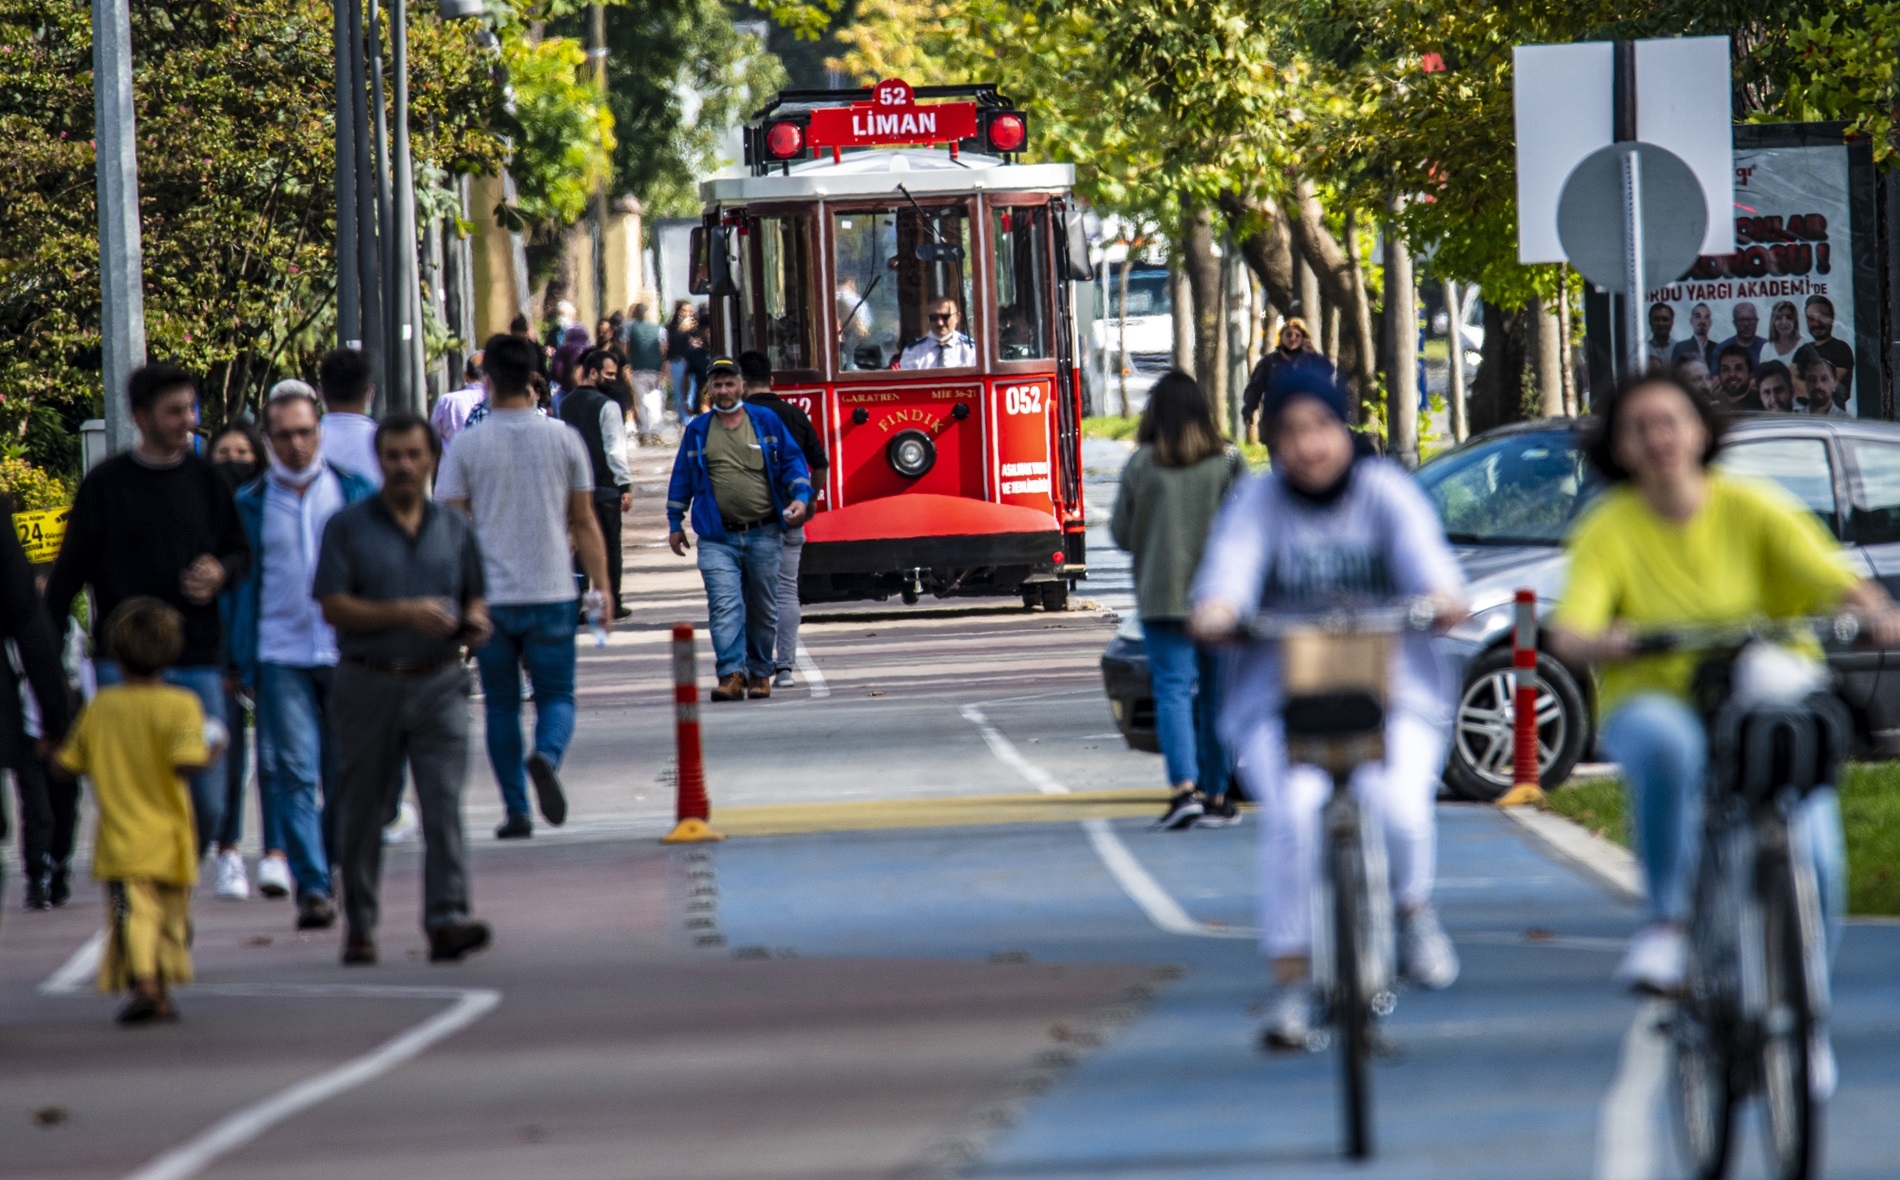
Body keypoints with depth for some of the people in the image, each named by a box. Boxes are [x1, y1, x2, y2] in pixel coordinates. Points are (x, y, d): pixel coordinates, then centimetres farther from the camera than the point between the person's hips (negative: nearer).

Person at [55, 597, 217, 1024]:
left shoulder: (100, 706, 3)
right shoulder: (180, 705, -7)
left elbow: (67, 764, 10)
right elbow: (187, 761, -22)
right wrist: (211, 749, -1)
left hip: (121, 842, 0)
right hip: (169, 839, 0)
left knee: (133, 912, -11)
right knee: (172, 916, 17)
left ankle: (143, 984, -31)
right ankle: (164, 994, 24)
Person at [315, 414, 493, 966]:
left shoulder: (455, 528, 12)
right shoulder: (348, 527, 0)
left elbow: (474, 598, 20)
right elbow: (333, 607, -8)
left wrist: (475, 622, -4)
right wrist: (406, 614, -17)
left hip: (438, 684, 1)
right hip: (369, 685, -1)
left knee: (444, 803, -11)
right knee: (362, 811, 7)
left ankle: (447, 920, -17)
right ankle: (359, 926, 19)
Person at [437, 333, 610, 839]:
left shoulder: (466, 446, -3)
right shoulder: (563, 439, 1)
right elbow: (584, 523, 4)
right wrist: (601, 589, 10)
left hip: (489, 597, 0)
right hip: (551, 593, 0)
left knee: (502, 704, 10)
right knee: (556, 695, 7)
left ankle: (517, 811, 8)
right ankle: (546, 755, -25)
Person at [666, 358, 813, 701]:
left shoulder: (766, 421, 6)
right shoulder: (697, 431, 9)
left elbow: (792, 461, 9)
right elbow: (682, 477, 16)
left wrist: (800, 496, -7)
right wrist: (675, 523, 16)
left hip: (764, 534, 0)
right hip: (718, 538, 0)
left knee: (763, 609, 7)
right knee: (724, 607, -15)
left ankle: (759, 673, 19)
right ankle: (731, 673, -21)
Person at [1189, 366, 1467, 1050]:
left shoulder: (1385, 492, 5)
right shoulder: (1257, 504, 6)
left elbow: (1423, 555, -11)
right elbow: (1231, 566, -11)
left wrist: (1443, 596, -35)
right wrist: (1215, 609, -35)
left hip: (1394, 692, 0)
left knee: (1397, 802, -28)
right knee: (1293, 807, -28)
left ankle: (1413, 909, 7)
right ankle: (1291, 982, -17)